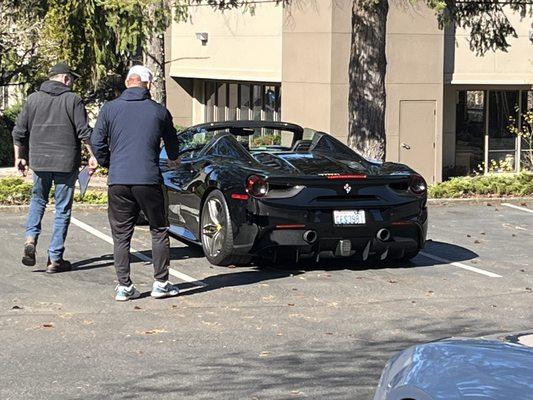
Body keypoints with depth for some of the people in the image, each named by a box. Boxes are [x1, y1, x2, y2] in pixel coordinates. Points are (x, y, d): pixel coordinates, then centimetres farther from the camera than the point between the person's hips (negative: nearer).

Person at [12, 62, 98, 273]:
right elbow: (85, 132, -9)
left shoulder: (33, 99, 5)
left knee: (37, 201, 23)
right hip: (66, 162, -3)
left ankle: (30, 240, 1)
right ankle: (55, 258, 7)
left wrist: (19, 157, 16)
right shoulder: (73, 100, -4)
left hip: (39, 161, 3)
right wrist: (93, 155, -2)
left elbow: (19, 132, 7)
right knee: (62, 209, 5)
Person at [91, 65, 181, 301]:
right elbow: (172, 144, 18)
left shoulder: (109, 109, 3)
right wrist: (173, 158, 41)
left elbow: (97, 142, 2)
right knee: (159, 231, 12)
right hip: (149, 181, -1)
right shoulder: (159, 111, 5)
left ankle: (124, 287, 6)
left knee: (121, 235, 8)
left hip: (118, 182, 1)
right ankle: (161, 283, 13)